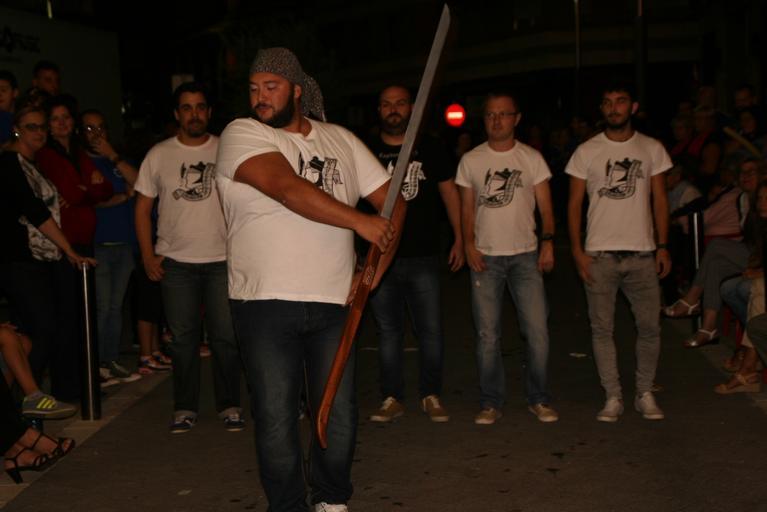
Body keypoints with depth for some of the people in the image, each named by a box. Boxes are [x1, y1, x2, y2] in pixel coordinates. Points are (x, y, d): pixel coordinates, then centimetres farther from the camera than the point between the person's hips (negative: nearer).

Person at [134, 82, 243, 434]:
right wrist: (147, 255, 0)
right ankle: (185, 408, 19)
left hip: (223, 260, 0)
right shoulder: (159, 155, 5)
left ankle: (229, 406, 15)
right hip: (175, 262, 1)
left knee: (226, 337, 2)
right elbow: (143, 207, 8)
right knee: (183, 339, 7)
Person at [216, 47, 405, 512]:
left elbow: (393, 201, 11)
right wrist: (360, 222, -22)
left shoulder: (341, 141, 11)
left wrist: (373, 273, 1)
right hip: (265, 304, -3)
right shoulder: (242, 134, -3)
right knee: (277, 420, 2)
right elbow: (287, 187, -20)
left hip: (334, 302, 3)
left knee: (340, 418, 7)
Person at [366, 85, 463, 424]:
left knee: (430, 330, 2)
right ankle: (392, 398, 18)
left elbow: (449, 193, 12)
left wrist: (459, 239, 9)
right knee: (388, 331, 8)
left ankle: (431, 395, 17)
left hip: (423, 256, 0)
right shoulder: (367, 152, 5)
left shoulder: (430, 149, 6)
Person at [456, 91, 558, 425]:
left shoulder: (532, 158, 5)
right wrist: (468, 243, -6)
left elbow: (545, 207, 4)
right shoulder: (470, 161, 6)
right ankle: (491, 403, 15)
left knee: (537, 332, -3)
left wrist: (548, 242, -10)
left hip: (525, 255, 0)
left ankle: (538, 399, 13)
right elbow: (467, 208, 8)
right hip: (485, 257, 0)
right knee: (487, 335, 4)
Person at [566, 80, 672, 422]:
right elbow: (574, 204, 3)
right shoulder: (586, 152, 3)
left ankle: (645, 394, 17)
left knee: (649, 326, 2)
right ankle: (613, 397, 12)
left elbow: (659, 199, 9)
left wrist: (663, 247, 1)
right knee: (602, 328, 2)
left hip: (642, 253, 1)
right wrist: (577, 251, -5)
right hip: (600, 254, -1)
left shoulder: (652, 149, 7)